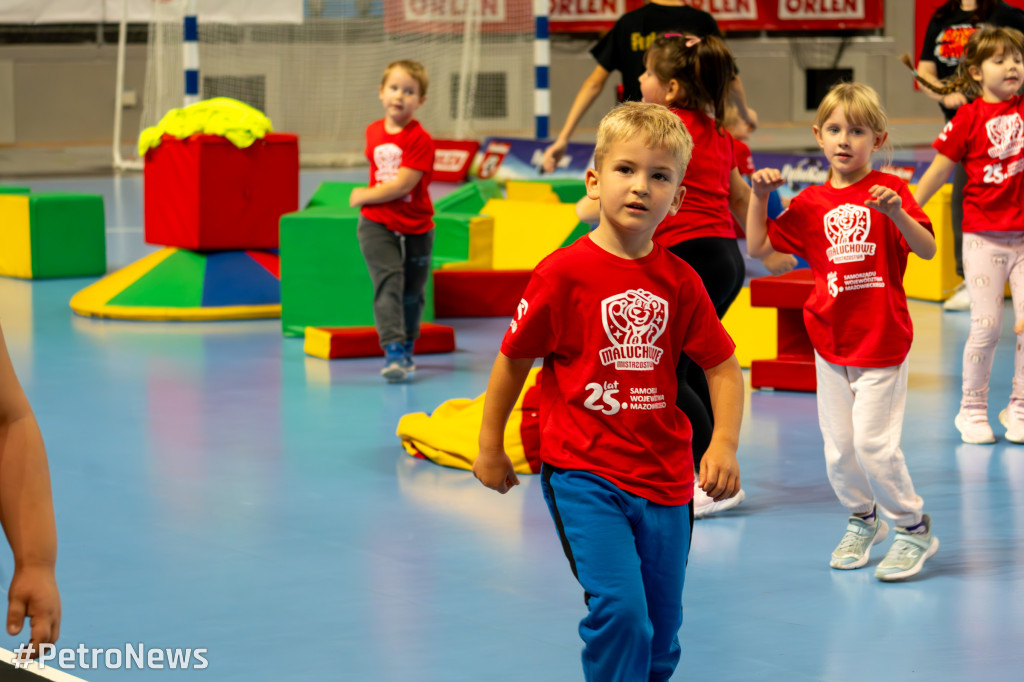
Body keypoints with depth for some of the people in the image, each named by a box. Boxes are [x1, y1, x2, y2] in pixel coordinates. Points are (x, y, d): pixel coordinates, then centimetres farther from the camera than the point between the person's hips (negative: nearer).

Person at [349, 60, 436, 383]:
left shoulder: (420, 140, -14)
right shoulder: (373, 132, 4)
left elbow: (402, 185, -19)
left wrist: (365, 196, -10)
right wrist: (369, 198, 8)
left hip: (415, 227, -2)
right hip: (377, 225, 2)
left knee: (412, 292, 11)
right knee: (388, 283, -14)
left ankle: (406, 349, 31)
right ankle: (393, 352, -21)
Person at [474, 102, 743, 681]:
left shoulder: (680, 282, 2)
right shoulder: (564, 273, -9)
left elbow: (723, 367, 8)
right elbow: (514, 359, 1)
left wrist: (724, 443, -7)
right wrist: (490, 447, 7)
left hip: (665, 481, 4)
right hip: (584, 475, -4)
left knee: (660, 635, 11)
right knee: (620, 611, -19)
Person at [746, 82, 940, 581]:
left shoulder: (889, 190, -6)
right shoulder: (810, 203, 6)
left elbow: (927, 249, -16)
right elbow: (757, 246, 7)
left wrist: (897, 214, -33)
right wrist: (758, 196, -5)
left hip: (882, 342, -4)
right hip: (830, 343, 4)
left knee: (874, 443, -9)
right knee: (838, 448, 8)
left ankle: (914, 528, 10)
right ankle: (862, 520, 32)